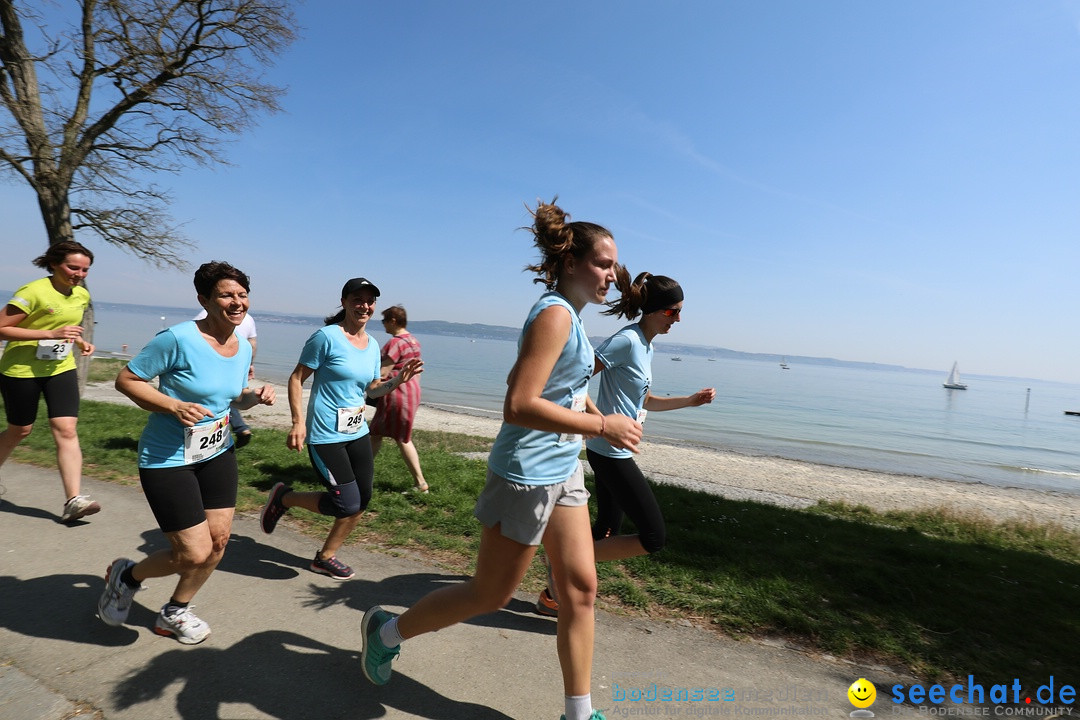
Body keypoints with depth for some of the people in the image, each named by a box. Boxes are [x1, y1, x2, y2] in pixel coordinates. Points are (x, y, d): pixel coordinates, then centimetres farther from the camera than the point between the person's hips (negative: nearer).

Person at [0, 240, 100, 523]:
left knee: (67, 430, -8)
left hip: (61, 369, 4)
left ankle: (73, 500, -11)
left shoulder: (82, 295, 3)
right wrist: (51, 334, -29)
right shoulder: (33, 292, -18)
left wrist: (80, 341, 2)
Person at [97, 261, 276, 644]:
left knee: (218, 540, 9)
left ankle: (174, 613, 35)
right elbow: (126, 379, -12)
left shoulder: (243, 348, 2)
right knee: (195, 553, -4)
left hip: (217, 453, 7)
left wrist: (256, 396, -6)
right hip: (167, 458, -7)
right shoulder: (178, 339, -20)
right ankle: (127, 575, 30)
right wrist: (173, 406, -25)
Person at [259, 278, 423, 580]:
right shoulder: (327, 336, -12)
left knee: (362, 500, 11)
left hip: (358, 432, 7)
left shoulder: (372, 345, 8)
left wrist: (398, 380, -2)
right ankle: (283, 497, 18)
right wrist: (298, 423, -16)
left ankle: (326, 557, 31)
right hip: (326, 435, -7)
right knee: (346, 504, -7)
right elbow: (297, 378, -8)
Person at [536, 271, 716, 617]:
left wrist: (691, 400, 18)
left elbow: (646, 401, 23)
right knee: (653, 537, -6)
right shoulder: (627, 341, -16)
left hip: (613, 452, 10)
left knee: (605, 532, 17)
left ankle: (554, 593, 30)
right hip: (611, 453, -10)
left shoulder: (646, 346, 14)